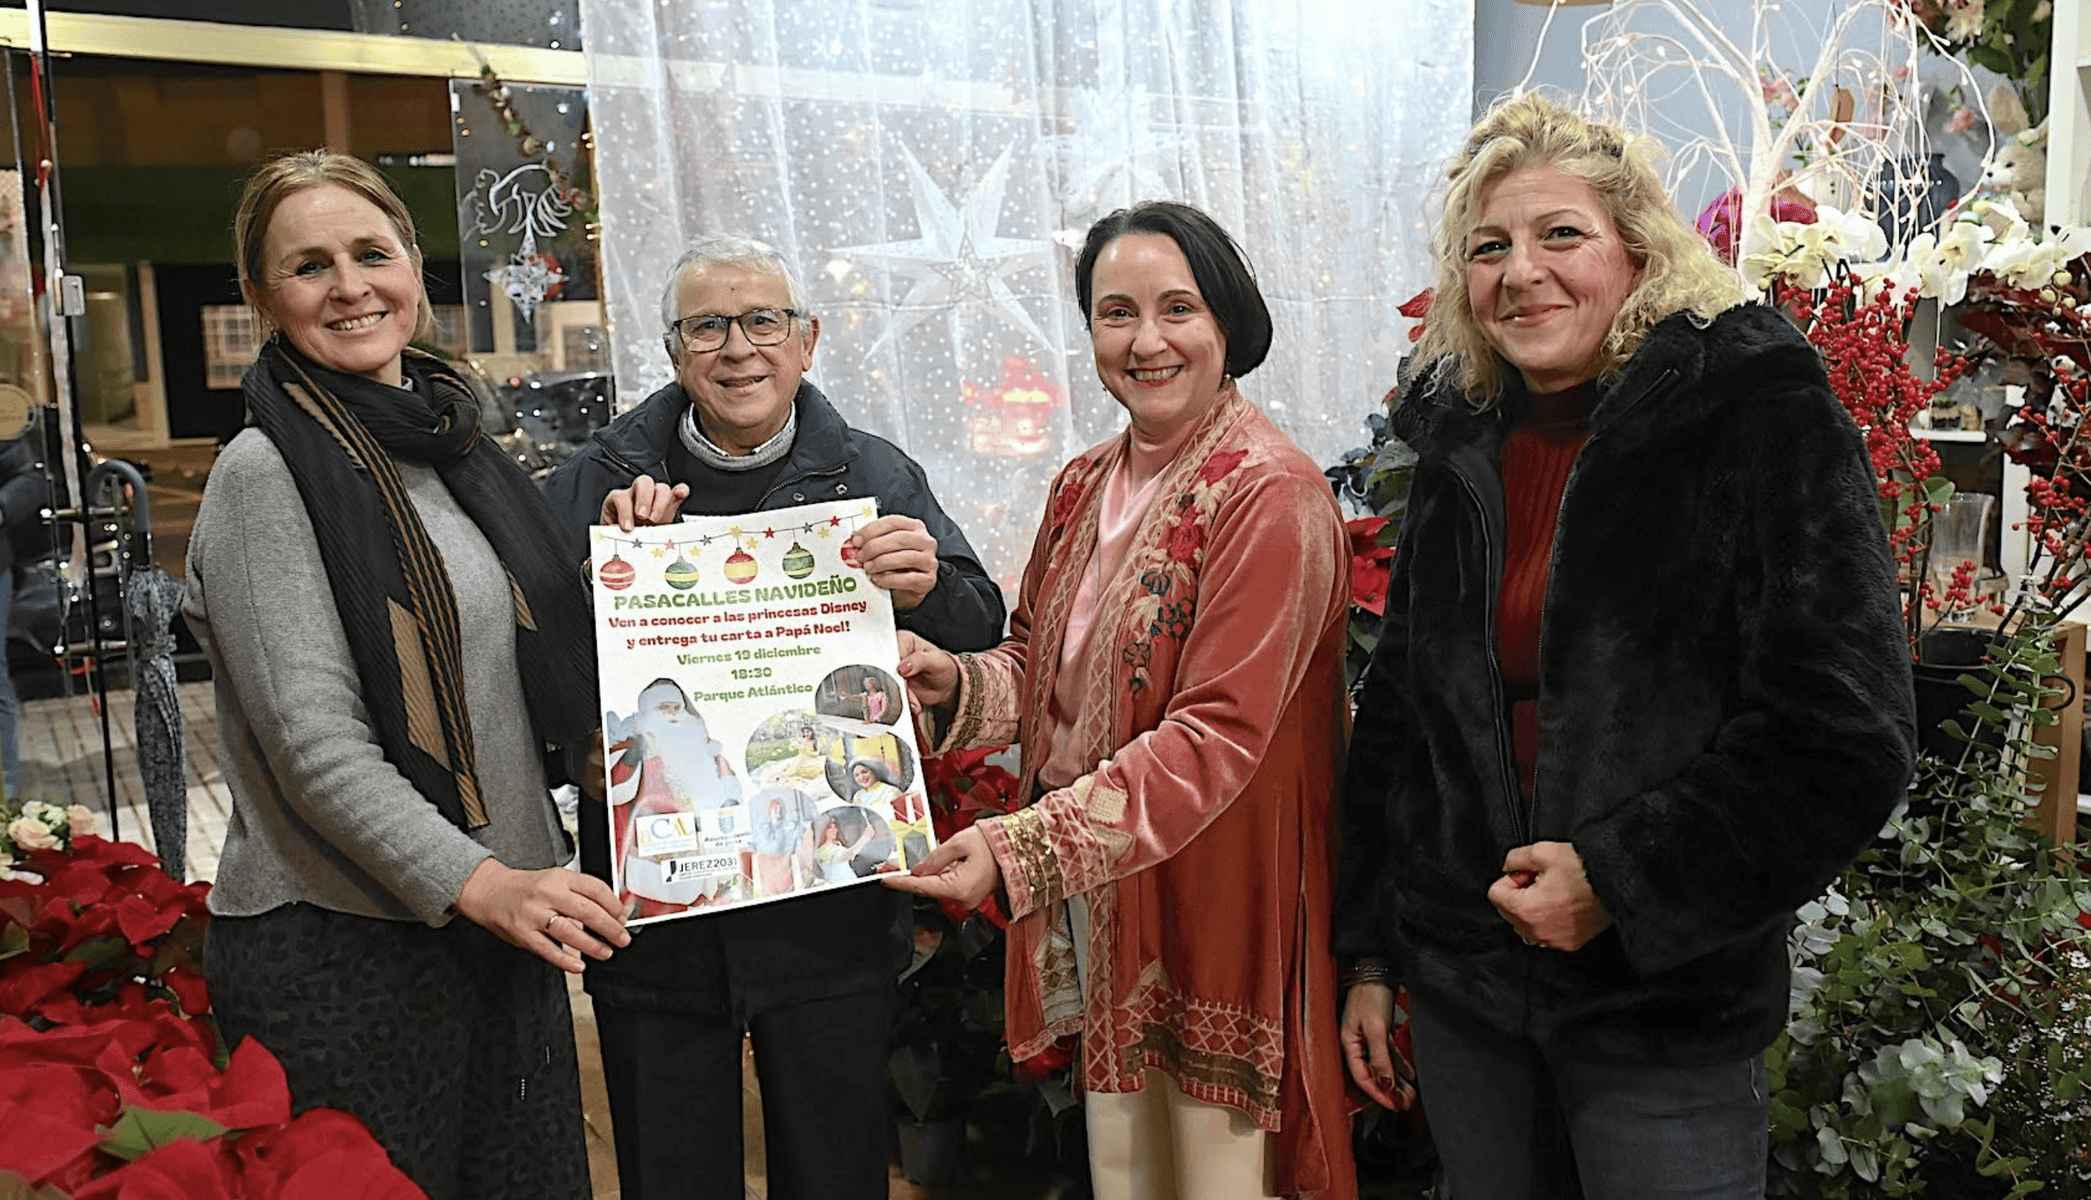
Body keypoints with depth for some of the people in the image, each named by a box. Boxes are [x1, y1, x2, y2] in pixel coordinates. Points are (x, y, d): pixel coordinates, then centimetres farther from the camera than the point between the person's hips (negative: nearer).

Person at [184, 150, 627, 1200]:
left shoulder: (457, 449, 11)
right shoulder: (265, 472, -10)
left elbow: (535, 672, 19)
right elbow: (312, 738, -18)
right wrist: (475, 881, -25)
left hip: (502, 922, 7)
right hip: (336, 952, -7)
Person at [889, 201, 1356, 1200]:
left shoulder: (1269, 495, -16)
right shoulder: (1083, 488, 8)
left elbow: (1218, 732, -23)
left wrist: (1016, 850, -29)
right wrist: (956, 682, -9)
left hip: (1216, 914, -7)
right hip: (1094, 909, 7)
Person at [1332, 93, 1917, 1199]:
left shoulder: (1763, 423, -9)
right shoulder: (1462, 450, 6)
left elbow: (1846, 737, -14)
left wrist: (1620, 879, -19)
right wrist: (1370, 954, 10)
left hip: (1668, 1008, -4)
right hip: (1461, 992, 5)